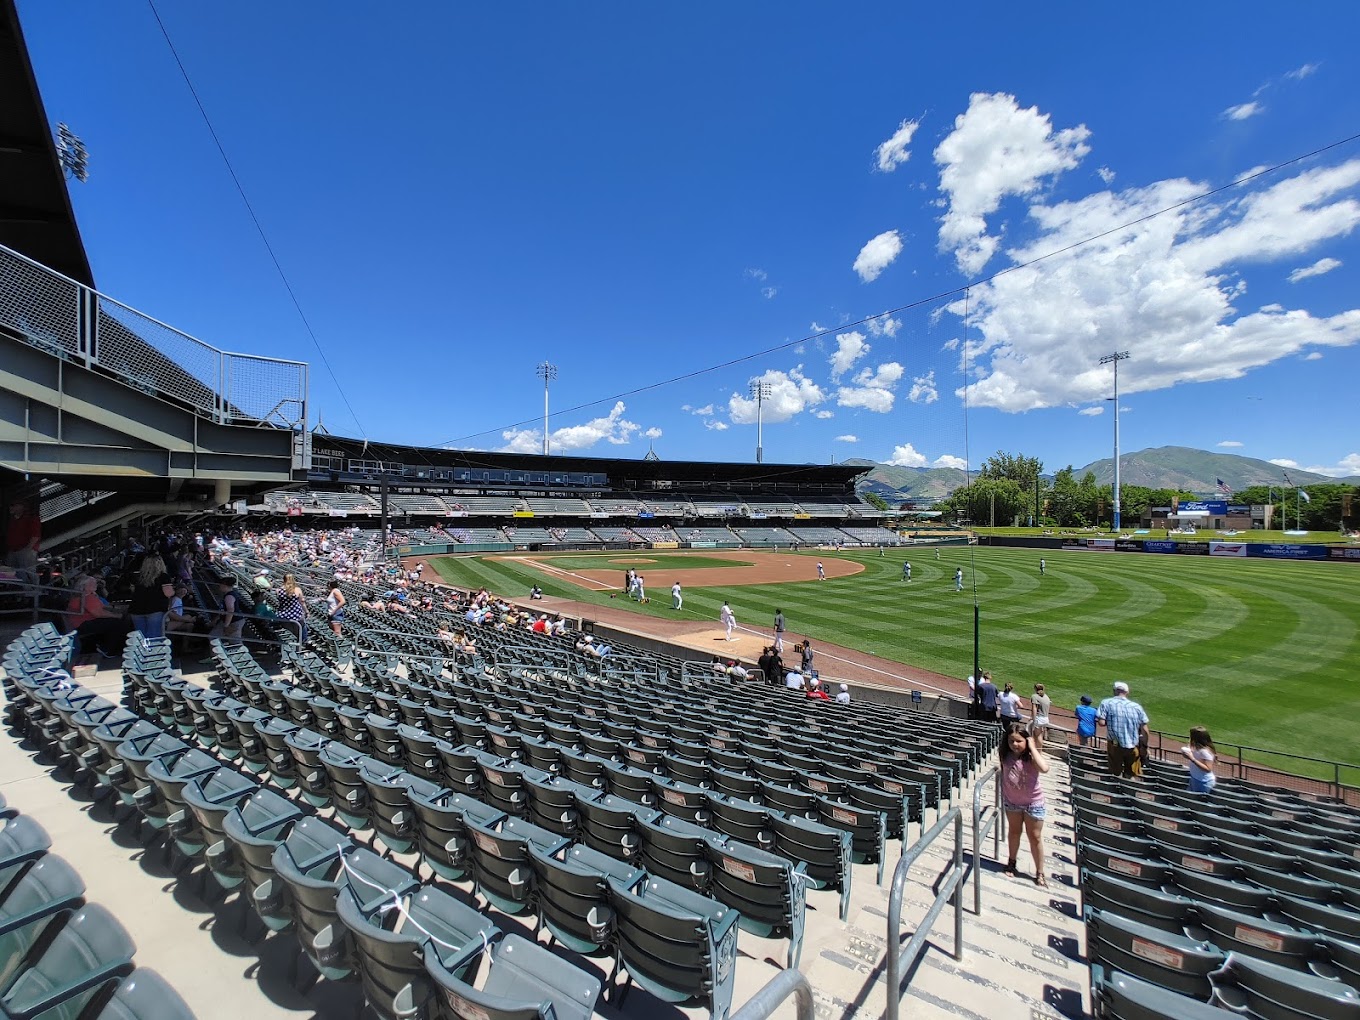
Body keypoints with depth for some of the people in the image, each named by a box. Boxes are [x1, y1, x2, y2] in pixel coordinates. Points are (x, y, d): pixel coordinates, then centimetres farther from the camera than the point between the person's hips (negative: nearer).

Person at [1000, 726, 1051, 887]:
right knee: (1013, 832, 21)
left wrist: (1033, 747, -38)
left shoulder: (1032, 756, -24)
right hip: (1011, 801, 3)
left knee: (1035, 837, 10)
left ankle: (1040, 873, 26)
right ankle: (1011, 863, 39)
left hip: (1033, 802, -3)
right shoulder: (1006, 756, -14)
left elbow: (1044, 768, -45)